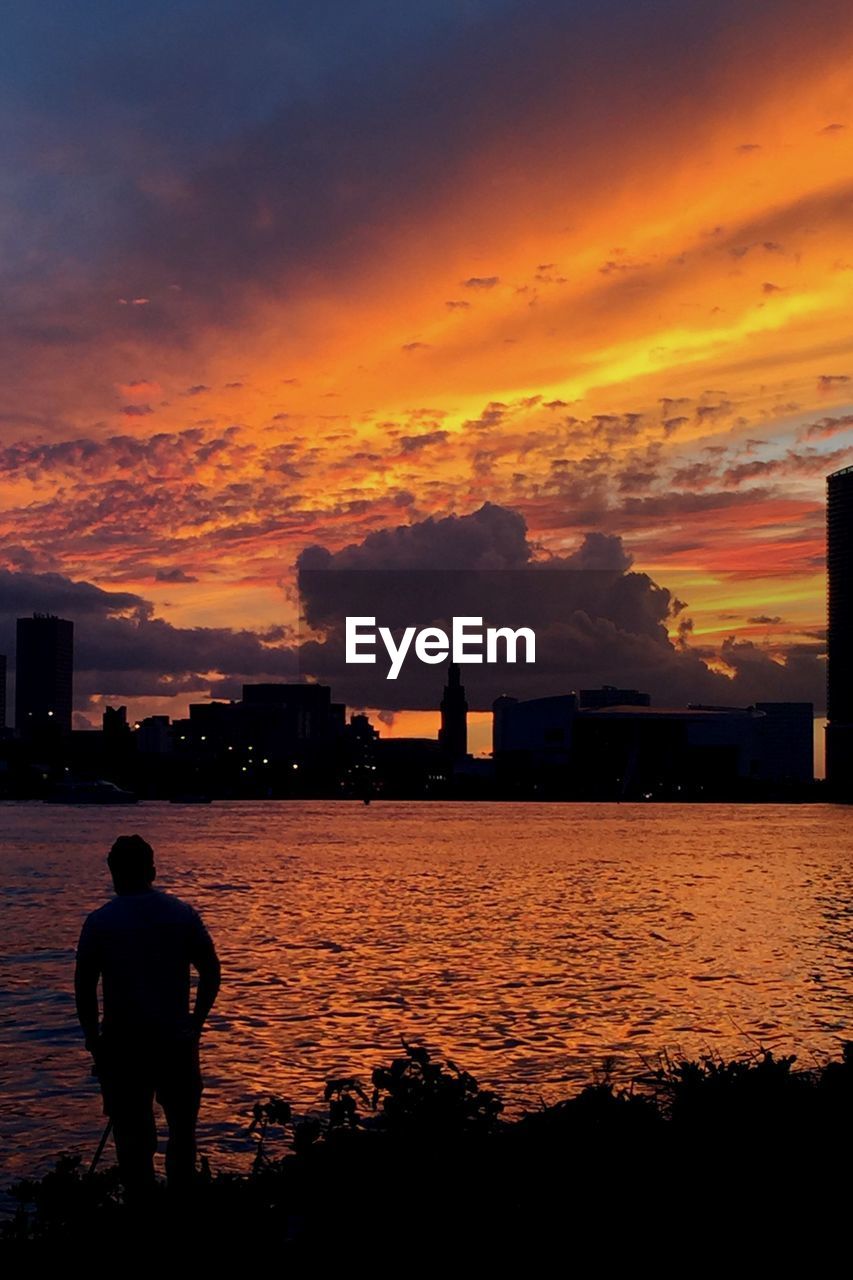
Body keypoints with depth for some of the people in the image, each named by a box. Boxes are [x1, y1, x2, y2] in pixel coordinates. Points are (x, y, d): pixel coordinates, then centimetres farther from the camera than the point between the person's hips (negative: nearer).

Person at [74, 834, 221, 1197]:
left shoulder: (99, 922, -4)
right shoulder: (182, 914, 0)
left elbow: (83, 985, -4)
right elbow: (211, 971, 2)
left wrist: (92, 1037, 6)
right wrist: (196, 1024, 11)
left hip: (122, 1043, -2)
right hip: (176, 1041, 2)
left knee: (131, 1133, 7)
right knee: (182, 1127, 18)